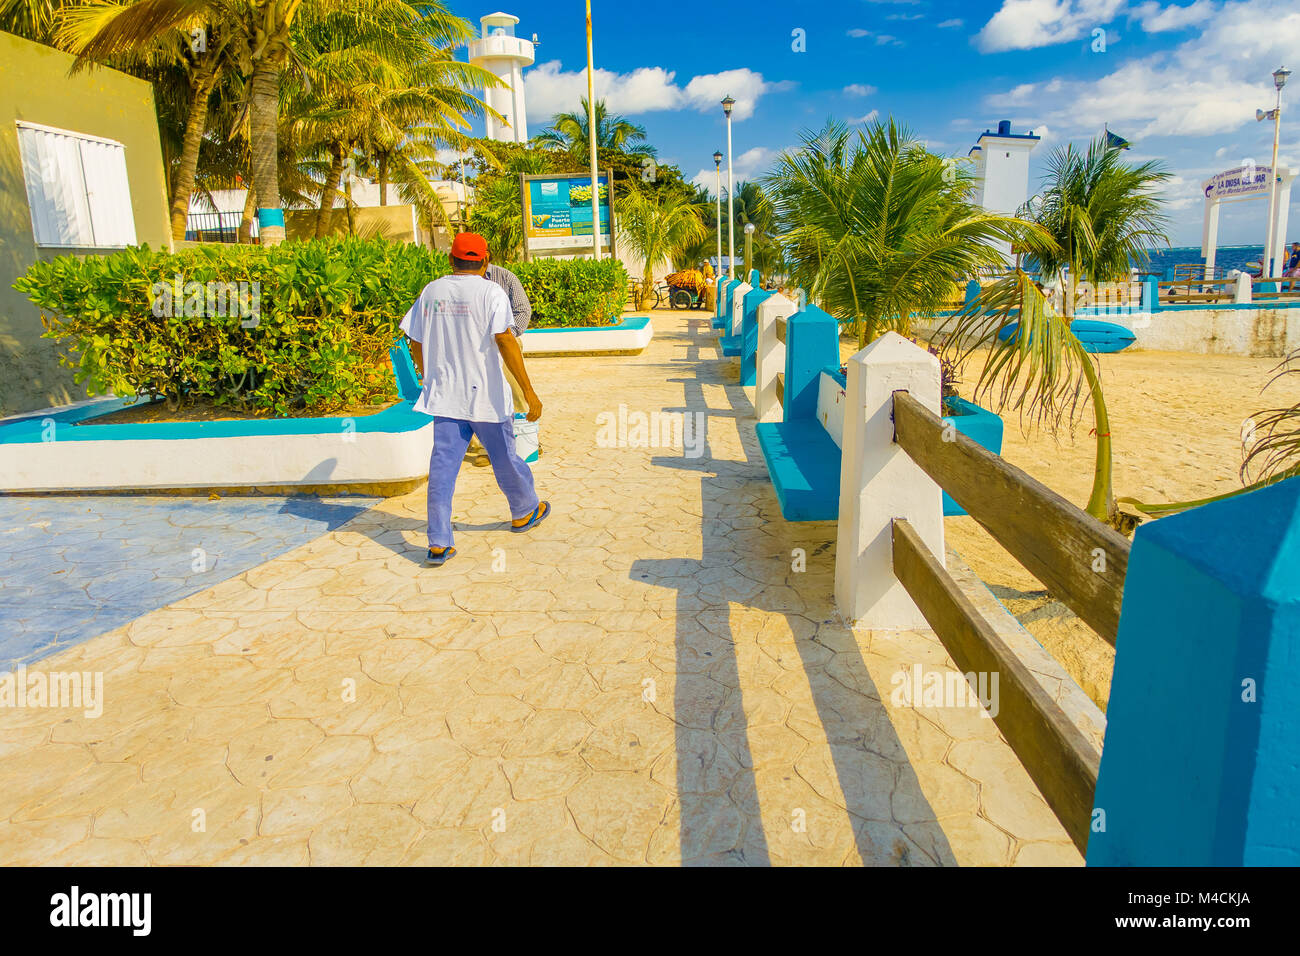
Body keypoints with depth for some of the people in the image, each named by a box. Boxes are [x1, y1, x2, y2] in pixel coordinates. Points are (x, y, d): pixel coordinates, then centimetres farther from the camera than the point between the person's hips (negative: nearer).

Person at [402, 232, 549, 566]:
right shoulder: (490, 292, -9)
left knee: (443, 464, 3)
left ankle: (438, 543, 0)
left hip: (443, 395, 4)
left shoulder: (431, 291, 6)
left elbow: (415, 341, 11)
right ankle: (524, 511, 37)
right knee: (503, 456, 15)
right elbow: (505, 341, -19)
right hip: (486, 395, -3)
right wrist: (528, 391, -20)